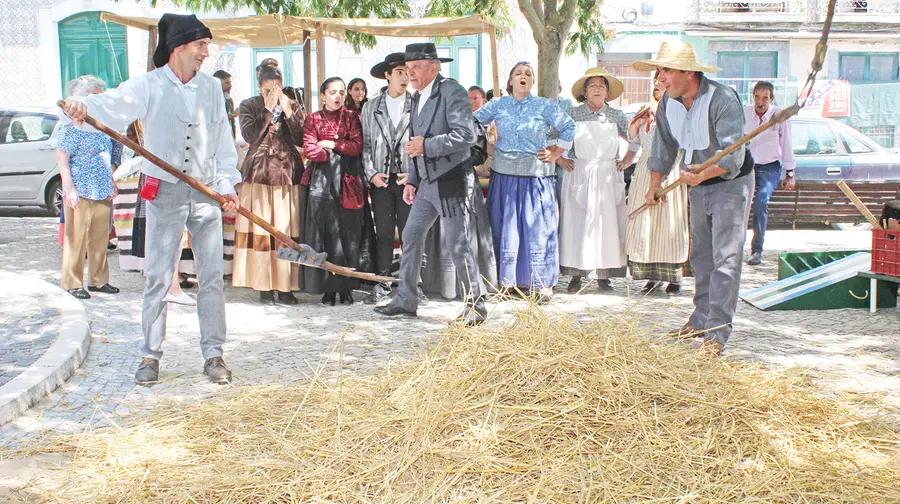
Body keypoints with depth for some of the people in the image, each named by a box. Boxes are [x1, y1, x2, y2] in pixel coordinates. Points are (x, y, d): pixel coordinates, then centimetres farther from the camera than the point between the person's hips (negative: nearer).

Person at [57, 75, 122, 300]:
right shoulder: (72, 126, -8)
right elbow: (61, 159, -11)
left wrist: (111, 181, 22)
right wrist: (69, 188, -17)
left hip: (102, 191, 7)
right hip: (80, 192, -7)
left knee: (100, 239, 11)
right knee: (77, 239, -2)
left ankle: (98, 280, 20)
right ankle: (73, 284, 5)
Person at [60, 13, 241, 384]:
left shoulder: (212, 88, 9)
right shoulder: (150, 86, -3)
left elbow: (223, 140, 12)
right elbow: (115, 104, -22)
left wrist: (227, 184, 3)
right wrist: (84, 107, -43)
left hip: (206, 193, 3)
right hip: (164, 192, -3)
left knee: (212, 275, 3)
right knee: (158, 276, 0)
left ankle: (213, 354, 11)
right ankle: (151, 355, 10)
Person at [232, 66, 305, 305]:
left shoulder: (293, 106, 10)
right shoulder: (249, 106, 6)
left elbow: (301, 139, -1)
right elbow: (250, 135, -10)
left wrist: (287, 112, -9)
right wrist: (269, 110, -11)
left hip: (288, 173, 1)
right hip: (258, 173, -1)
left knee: (287, 229, -2)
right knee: (260, 229, -3)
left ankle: (285, 286, 2)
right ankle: (264, 287, 2)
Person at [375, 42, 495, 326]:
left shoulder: (452, 92, -12)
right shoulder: (418, 98, 15)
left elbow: (466, 135, -22)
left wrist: (426, 145, -22)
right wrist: (413, 180, 18)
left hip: (452, 182, -9)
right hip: (427, 183, 9)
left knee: (459, 246, -3)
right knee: (411, 237, 11)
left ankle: (476, 306, 10)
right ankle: (405, 300, 22)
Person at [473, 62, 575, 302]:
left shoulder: (545, 106, 2)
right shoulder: (498, 105, 6)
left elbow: (568, 128, 9)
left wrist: (555, 154, 5)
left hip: (535, 175, -2)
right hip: (504, 174, 2)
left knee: (537, 226, -2)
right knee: (505, 226, 3)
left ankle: (541, 283, 4)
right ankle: (509, 280, 11)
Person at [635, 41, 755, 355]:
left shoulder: (724, 100, -26)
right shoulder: (669, 102, -3)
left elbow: (733, 155, -33)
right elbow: (664, 146, 12)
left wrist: (704, 174, -49)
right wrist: (654, 185, 14)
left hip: (730, 184, -7)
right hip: (698, 185, 8)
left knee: (725, 258, -12)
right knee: (701, 256, 15)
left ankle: (717, 333, -12)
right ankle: (701, 321, 27)